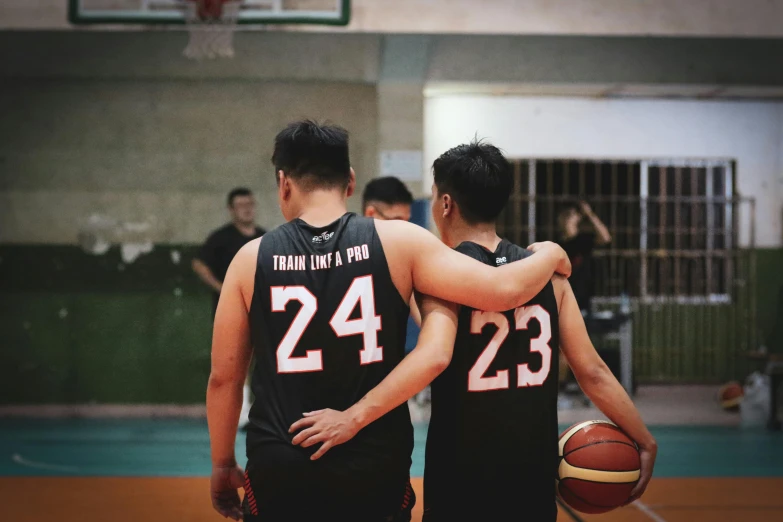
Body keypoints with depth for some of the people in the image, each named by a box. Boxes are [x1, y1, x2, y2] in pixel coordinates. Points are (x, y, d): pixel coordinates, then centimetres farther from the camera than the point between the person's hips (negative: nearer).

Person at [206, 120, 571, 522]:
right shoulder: (397, 241, -6)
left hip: (279, 472, 0)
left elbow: (223, 377, 4)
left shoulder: (252, 258, -2)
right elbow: (504, 290, -8)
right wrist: (549, 255, 13)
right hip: (376, 467, 0)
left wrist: (223, 465, 17)